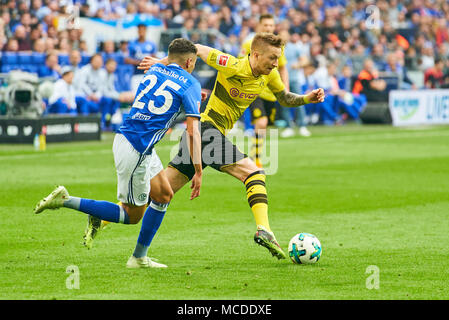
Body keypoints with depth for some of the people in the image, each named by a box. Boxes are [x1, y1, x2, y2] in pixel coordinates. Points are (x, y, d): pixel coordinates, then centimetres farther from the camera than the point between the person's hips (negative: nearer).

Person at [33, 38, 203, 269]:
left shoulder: (155, 70, 12)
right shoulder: (190, 84, -7)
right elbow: (192, 131, -12)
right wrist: (198, 172, -10)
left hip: (125, 137, 9)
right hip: (135, 151, -9)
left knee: (164, 195, 17)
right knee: (133, 216, 4)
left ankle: (139, 258, 18)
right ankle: (65, 200, -2)